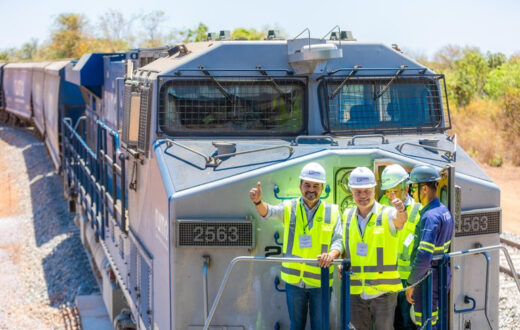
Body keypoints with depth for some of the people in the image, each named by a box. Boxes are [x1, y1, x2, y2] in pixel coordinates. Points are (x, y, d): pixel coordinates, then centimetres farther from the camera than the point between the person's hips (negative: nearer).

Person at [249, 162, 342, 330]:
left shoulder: (332, 212, 1)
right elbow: (268, 212, -17)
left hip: (320, 280, 0)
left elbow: (338, 240, -3)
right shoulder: (289, 208, 1)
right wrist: (258, 202, -40)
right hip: (294, 279, 1)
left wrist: (332, 254, -26)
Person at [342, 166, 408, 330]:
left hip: (383, 290, -4)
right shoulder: (347, 216, 9)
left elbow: (399, 220, -29)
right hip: (356, 291, 5)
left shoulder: (386, 214, -6)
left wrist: (401, 210, -52)